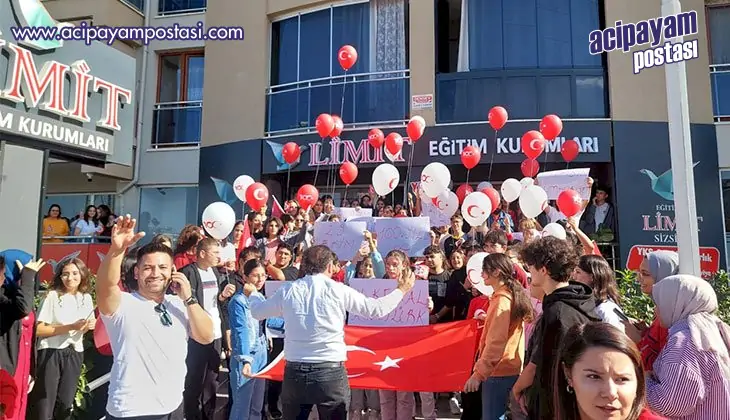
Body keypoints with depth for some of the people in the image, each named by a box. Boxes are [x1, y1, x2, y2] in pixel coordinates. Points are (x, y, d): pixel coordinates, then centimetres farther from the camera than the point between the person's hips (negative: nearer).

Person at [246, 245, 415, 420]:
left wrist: (253, 293, 38)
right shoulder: (338, 290, -7)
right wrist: (401, 290, 16)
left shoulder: (287, 290, 0)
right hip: (331, 373, -2)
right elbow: (376, 309, 0)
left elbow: (258, 312, 16)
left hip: (294, 373, 3)